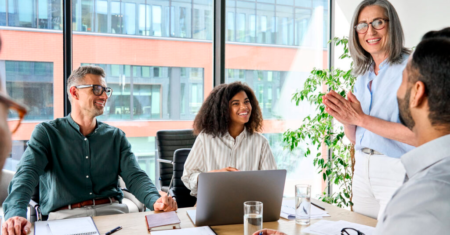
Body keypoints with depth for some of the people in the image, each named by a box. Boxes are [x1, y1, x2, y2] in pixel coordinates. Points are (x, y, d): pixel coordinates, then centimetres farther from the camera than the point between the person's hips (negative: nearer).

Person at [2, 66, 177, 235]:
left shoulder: (116, 136, 15)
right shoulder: (46, 133, 7)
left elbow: (134, 176, 3)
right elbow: (26, 174, -9)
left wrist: (155, 200, -19)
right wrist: (16, 213, -30)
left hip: (112, 211, 3)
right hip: (64, 216, -3)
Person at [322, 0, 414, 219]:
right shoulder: (363, 75, 11)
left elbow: (418, 135, -20)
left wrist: (361, 118, -20)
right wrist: (345, 118, -8)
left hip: (397, 171, -6)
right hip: (363, 169, 7)